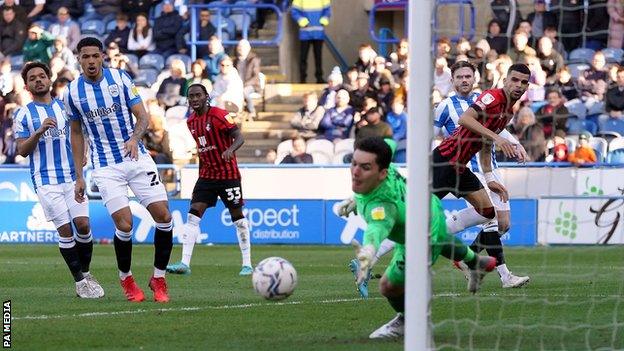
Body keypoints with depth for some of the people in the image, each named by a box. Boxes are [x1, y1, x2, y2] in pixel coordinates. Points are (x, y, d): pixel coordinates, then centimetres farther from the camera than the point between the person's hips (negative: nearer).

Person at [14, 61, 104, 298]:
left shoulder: (65, 107, 12)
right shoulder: (23, 114, 3)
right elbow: (22, 150, -3)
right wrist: (39, 131, -18)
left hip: (72, 176, 3)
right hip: (46, 180, -3)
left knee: (83, 225, -7)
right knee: (65, 231, -7)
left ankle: (85, 272, 14)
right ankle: (80, 282, 2)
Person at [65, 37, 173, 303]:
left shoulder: (120, 79, -2)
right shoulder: (73, 92, 0)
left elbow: (143, 116, -2)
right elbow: (77, 133, 11)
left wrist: (135, 138, -23)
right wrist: (79, 176, 9)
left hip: (138, 158, 1)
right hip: (106, 167, -1)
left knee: (163, 216, -8)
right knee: (124, 224, -14)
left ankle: (158, 278, 8)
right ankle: (126, 279, 11)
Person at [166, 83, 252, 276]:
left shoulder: (219, 115, -13)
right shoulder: (191, 121, 7)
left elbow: (239, 137, -17)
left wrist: (230, 150, -37)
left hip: (228, 174, -6)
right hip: (206, 175, 6)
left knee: (237, 216, 2)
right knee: (193, 214, -7)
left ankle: (247, 264, 10)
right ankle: (185, 263, -13)